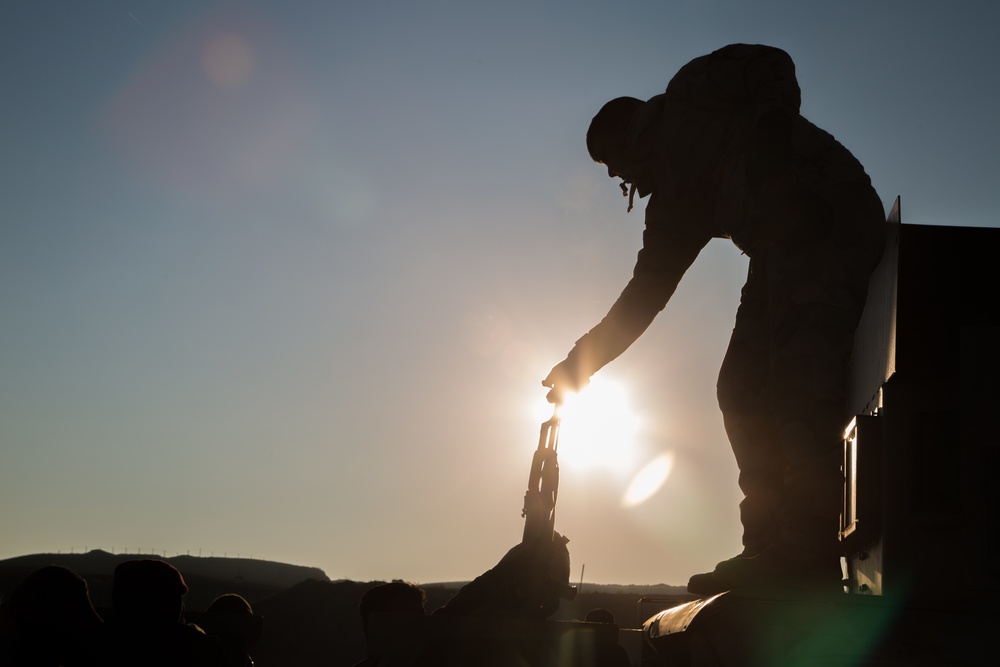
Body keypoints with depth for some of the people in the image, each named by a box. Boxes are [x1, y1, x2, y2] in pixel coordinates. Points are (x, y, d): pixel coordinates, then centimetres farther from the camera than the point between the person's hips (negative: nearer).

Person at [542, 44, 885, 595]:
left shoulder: (691, 97, 11)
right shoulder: (674, 198, 28)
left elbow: (772, 66, -4)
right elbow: (646, 293, 28)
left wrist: (771, 155, -15)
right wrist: (582, 361, 27)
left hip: (825, 213, -9)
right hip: (782, 247, 9)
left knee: (798, 377, -21)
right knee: (743, 390, 1)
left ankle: (812, 549, -29)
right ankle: (771, 549, -4)